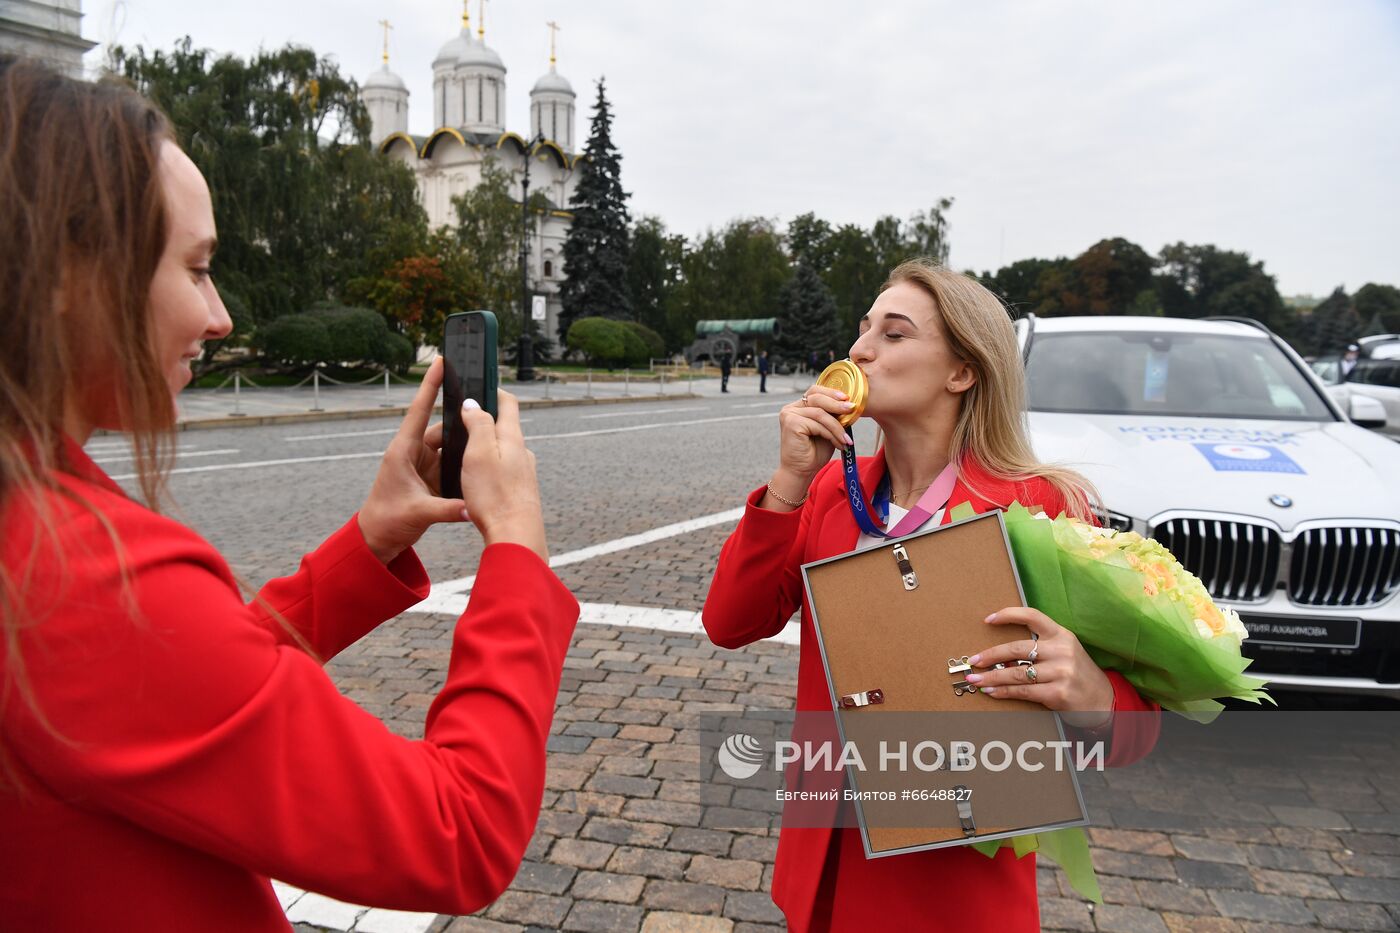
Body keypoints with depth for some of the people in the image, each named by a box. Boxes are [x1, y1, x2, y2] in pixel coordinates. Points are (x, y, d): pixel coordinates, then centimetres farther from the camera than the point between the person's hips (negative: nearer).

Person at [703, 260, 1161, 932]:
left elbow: (1136, 721, -11)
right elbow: (730, 625, -10)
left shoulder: (1039, 507, -17)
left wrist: (1093, 699, -35)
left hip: (957, 878, -4)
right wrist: (790, 480, -19)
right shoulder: (832, 488, -2)